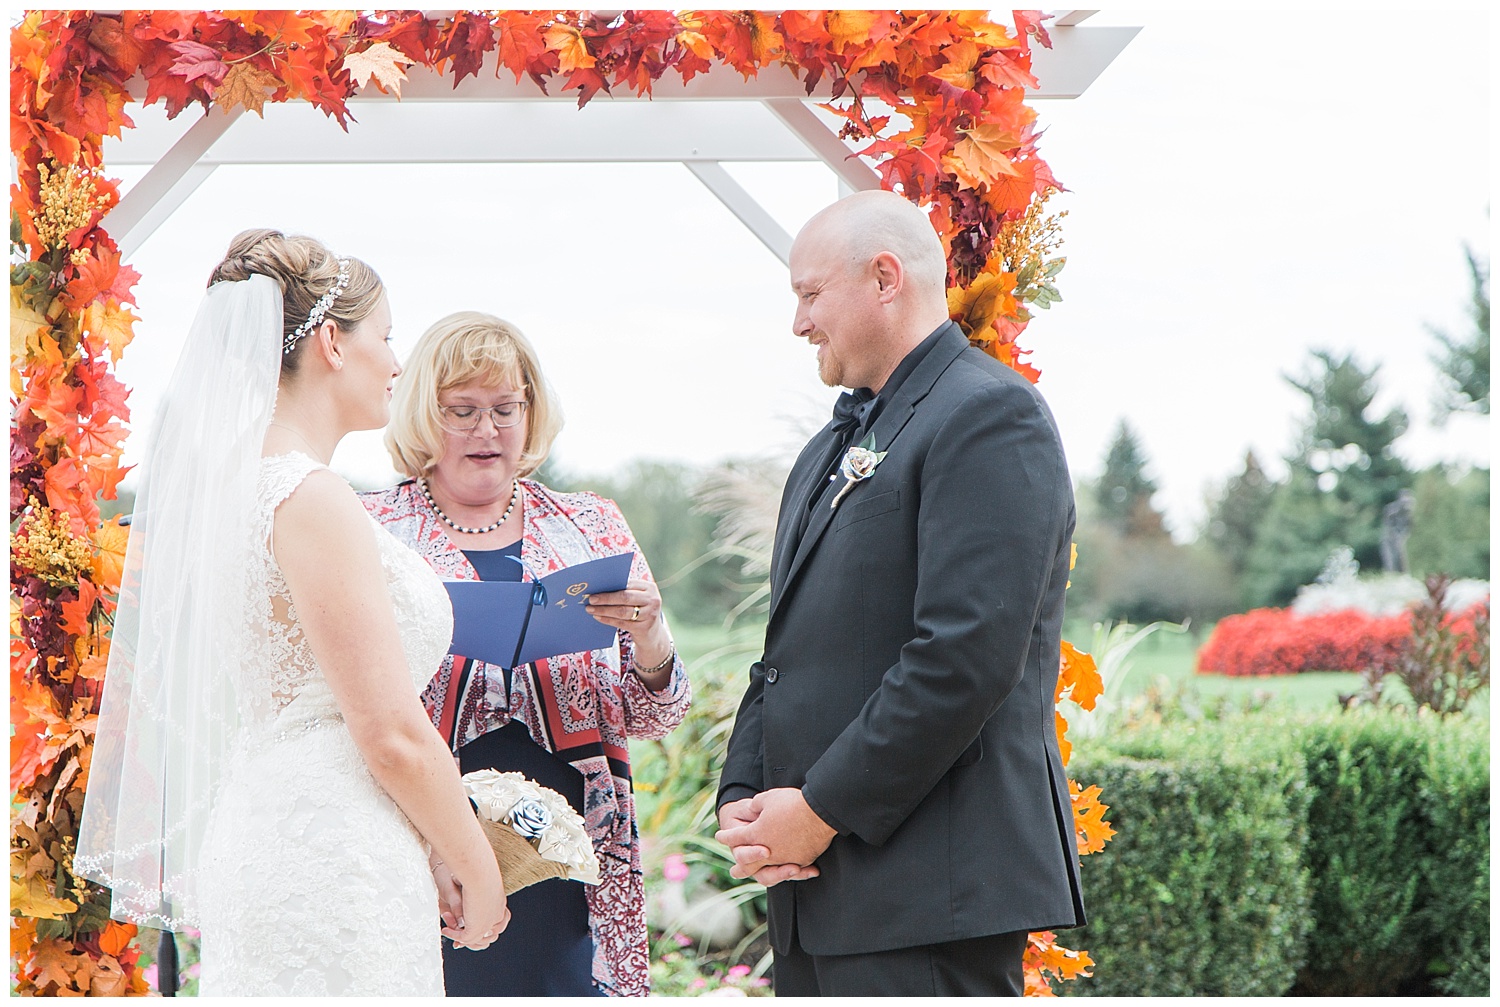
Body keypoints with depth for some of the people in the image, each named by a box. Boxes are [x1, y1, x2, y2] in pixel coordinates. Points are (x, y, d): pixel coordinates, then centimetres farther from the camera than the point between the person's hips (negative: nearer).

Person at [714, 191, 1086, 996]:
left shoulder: (989, 416, -9)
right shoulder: (835, 445, 22)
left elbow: (969, 656, -19)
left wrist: (824, 809, -15)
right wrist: (744, 797, 3)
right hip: (818, 883, 9)